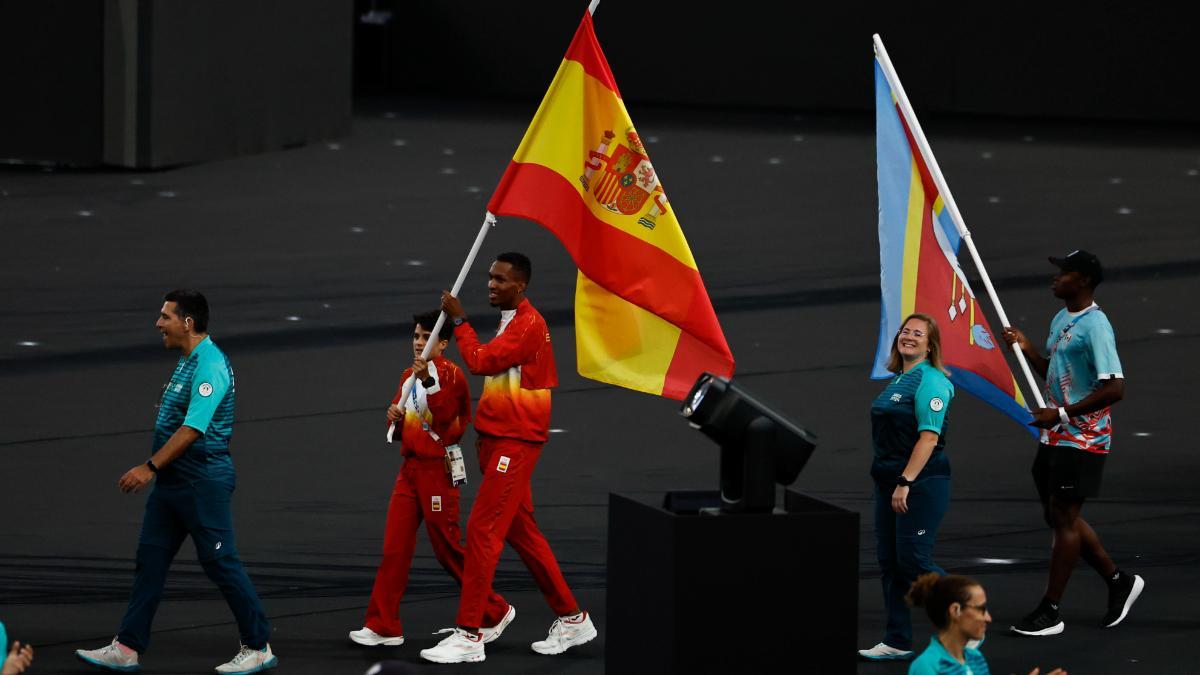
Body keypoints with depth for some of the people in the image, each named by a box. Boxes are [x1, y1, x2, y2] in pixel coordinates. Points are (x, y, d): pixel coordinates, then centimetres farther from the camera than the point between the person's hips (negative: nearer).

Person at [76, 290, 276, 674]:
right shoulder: (188, 362, 12)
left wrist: (150, 467, -26)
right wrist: (157, 470, 18)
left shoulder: (210, 366, -19)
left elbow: (193, 428, -26)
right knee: (149, 559, 8)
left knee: (220, 562, -3)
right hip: (172, 481, 10)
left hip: (203, 480, -10)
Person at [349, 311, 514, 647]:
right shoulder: (409, 375, 14)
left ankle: (495, 612, 14)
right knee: (394, 549, 2)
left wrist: (429, 380, -32)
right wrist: (394, 416, 0)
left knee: (448, 549, -1)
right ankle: (383, 626, 2)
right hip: (410, 468, 7)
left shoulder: (451, 374, -9)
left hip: (437, 470, -7)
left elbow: (443, 417, -23)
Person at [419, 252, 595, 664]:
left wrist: (459, 320, -12)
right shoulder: (513, 323, 18)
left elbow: (480, 362, -23)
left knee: (482, 531, -12)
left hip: (514, 443, -10)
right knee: (521, 532, 14)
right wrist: (486, 431, 14)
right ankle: (571, 619, 21)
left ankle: (468, 636, -12)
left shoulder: (528, 324, -15)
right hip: (500, 440, 10)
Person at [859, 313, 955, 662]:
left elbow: (929, 436, -20)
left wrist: (905, 483, -23)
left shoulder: (930, 381, -13)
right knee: (890, 562, 7)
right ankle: (897, 643, 11)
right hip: (890, 483, 9)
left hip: (921, 484, -9)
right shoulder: (898, 380, 16)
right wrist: (889, 483, 17)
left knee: (913, 560, -9)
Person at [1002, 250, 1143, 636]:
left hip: (1082, 440, -10)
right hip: (1055, 436, 10)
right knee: (1058, 516, 14)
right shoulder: (1061, 321, 13)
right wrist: (1026, 348, 9)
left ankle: (1050, 612, -1)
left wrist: (1062, 414, -23)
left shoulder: (1095, 326, -18)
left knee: (1064, 518, -5)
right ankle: (1119, 581, 27)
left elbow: (1114, 388, -24)